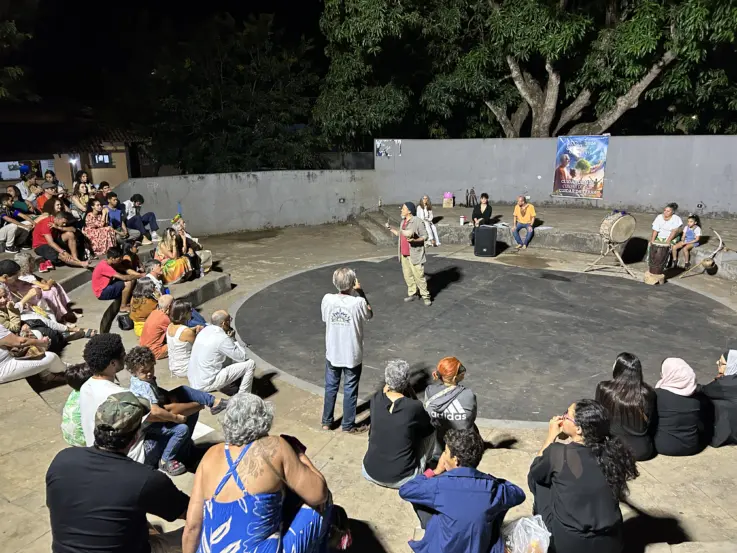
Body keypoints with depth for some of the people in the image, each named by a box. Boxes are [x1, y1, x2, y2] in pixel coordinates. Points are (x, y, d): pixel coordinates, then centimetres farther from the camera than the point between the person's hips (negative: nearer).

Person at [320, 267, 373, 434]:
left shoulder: (327, 299, -14)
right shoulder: (358, 302, -21)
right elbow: (369, 314, 1)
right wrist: (360, 291, 3)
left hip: (332, 354, 3)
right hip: (352, 355, -3)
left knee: (331, 387, 21)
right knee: (350, 390, 14)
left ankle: (327, 421, 34)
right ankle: (348, 425, 29)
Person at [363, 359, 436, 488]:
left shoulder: (375, 399, -7)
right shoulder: (414, 406, -17)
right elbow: (426, 423, 6)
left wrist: (386, 389, 5)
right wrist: (410, 390, -1)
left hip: (370, 473, 3)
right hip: (402, 478, -3)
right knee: (429, 430, 14)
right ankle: (419, 471, 27)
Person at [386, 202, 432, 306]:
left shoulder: (417, 222, -12)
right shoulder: (403, 222, 13)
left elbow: (425, 236, -12)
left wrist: (414, 240, -27)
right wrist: (390, 229, 18)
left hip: (414, 254, -8)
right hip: (404, 254, 8)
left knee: (419, 276, -6)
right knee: (407, 275, 11)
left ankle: (425, 296, 3)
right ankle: (412, 293, 23)